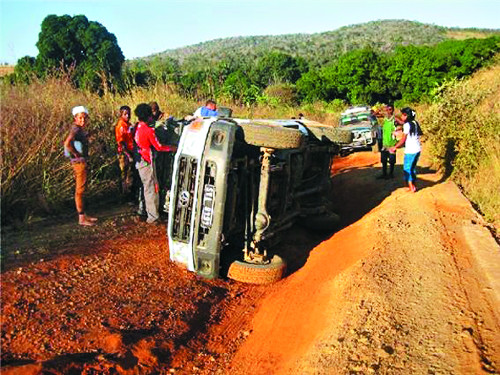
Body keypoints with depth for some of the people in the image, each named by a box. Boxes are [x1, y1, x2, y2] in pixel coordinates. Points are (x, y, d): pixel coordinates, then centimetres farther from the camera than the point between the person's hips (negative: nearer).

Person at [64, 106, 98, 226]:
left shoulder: (80, 129, 11)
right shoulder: (76, 129, -18)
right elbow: (67, 144, -33)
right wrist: (76, 154, -21)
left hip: (82, 161, 10)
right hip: (79, 161, -10)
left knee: (81, 189, 15)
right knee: (80, 189, -3)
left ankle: (83, 215, 25)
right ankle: (81, 218, 4)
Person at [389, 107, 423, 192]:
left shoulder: (407, 125, -13)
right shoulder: (415, 123, 9)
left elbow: (403, 140, -11)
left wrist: (394, 147, -1)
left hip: (410, 151, -8)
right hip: (417, 149, 8)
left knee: (407, 169, 2)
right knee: (413, 168, 17)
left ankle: (411, 187, 3)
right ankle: (414, 186, 21)